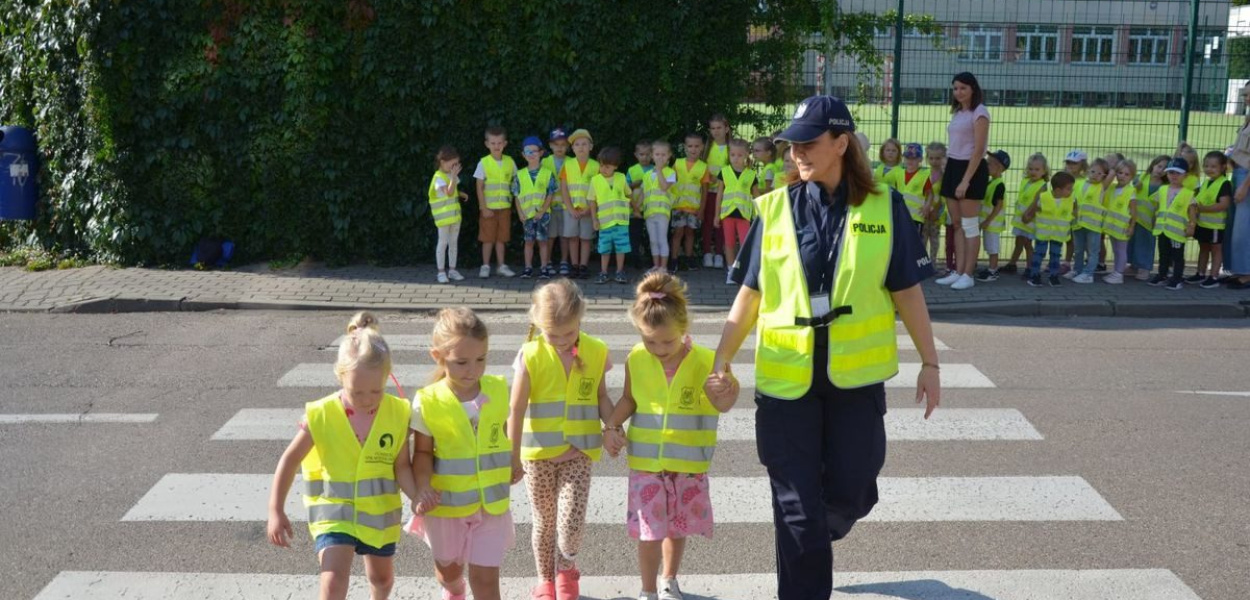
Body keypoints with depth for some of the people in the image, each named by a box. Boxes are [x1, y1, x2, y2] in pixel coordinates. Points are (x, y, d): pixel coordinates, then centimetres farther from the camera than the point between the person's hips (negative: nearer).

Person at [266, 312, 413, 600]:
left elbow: (401, 465, -7)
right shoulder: (322, 415, -18)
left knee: (382, 576, 23)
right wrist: (276, 511, -10)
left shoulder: (397, 414, -14)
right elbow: (290, 461, -9)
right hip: (333, 509, -2)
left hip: (379, 510, 3)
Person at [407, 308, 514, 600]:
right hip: (446, 503, 0)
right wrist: (422, 488, -24)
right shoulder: (428, 402, -17)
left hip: (492, 503, 0)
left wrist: (511, 466, 12)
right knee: (449, 568, 24)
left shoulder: (498, 390, -10)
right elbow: (423, 453, -9)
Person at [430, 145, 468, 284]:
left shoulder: (451, 175, 8)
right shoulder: (439, 177, -17)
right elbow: (448, 192, -29)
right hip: (443, 215, -8)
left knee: (453, 242, 11)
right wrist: (454, 176, -32)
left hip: (455, 214, 8)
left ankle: (452, 269, 20)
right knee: (443, 242, -2)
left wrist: (461, 194, 6)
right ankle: (441, 272, 4)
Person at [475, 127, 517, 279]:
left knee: (501, 238, 9)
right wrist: (484, 208, -9)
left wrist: (514, 201, 3)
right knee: (488, 238, 2)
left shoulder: (510, 162, 4)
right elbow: (479, 188, -5)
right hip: (488, 208, -3)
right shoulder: (483, 163, -5)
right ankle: (485, 266, 11)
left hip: (505, 207, 3)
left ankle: (501, 266, 17)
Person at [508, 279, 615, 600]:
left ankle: (566, 568, 22)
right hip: (538, 452, 0)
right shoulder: (530, 355, -11)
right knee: (544, 521, 13)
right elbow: (517, 410, -7)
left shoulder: (596, 351, -5)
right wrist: (513, 459, -6)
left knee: (571, 522, -10)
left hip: (578, 452, 0)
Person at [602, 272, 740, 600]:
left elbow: (720, 405, -13)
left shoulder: (703, 361, -13)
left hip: (688, 464, 0)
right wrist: (611, 427, -5)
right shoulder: (636, 360, -7)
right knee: (649, 531, -1)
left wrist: (724, 394, -34)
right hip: (646, 462, 0)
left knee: (678, 528, 16)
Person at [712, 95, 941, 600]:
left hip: (856, 376, 0)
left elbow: (906, 292, 4)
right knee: (796, 505, 3)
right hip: (785, 378, 0)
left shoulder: (884, 207, -2)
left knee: (849, 491, 8)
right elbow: (749, 294, 5)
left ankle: (816, 537, 43)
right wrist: (722, 363, 3)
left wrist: (929, 362, 5)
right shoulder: (773, 209, 1)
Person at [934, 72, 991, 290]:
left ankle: (968, 275, 0)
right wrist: (952, 175, 11)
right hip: (953, 167, 8)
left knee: (969, 225, -4)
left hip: (972, 169, -8)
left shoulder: (979, 113, -9)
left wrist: (966, 180, -19)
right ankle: (958, 272, 13)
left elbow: (978, 150, -15)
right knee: (956, 224, 9)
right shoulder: (957, 112, 15)